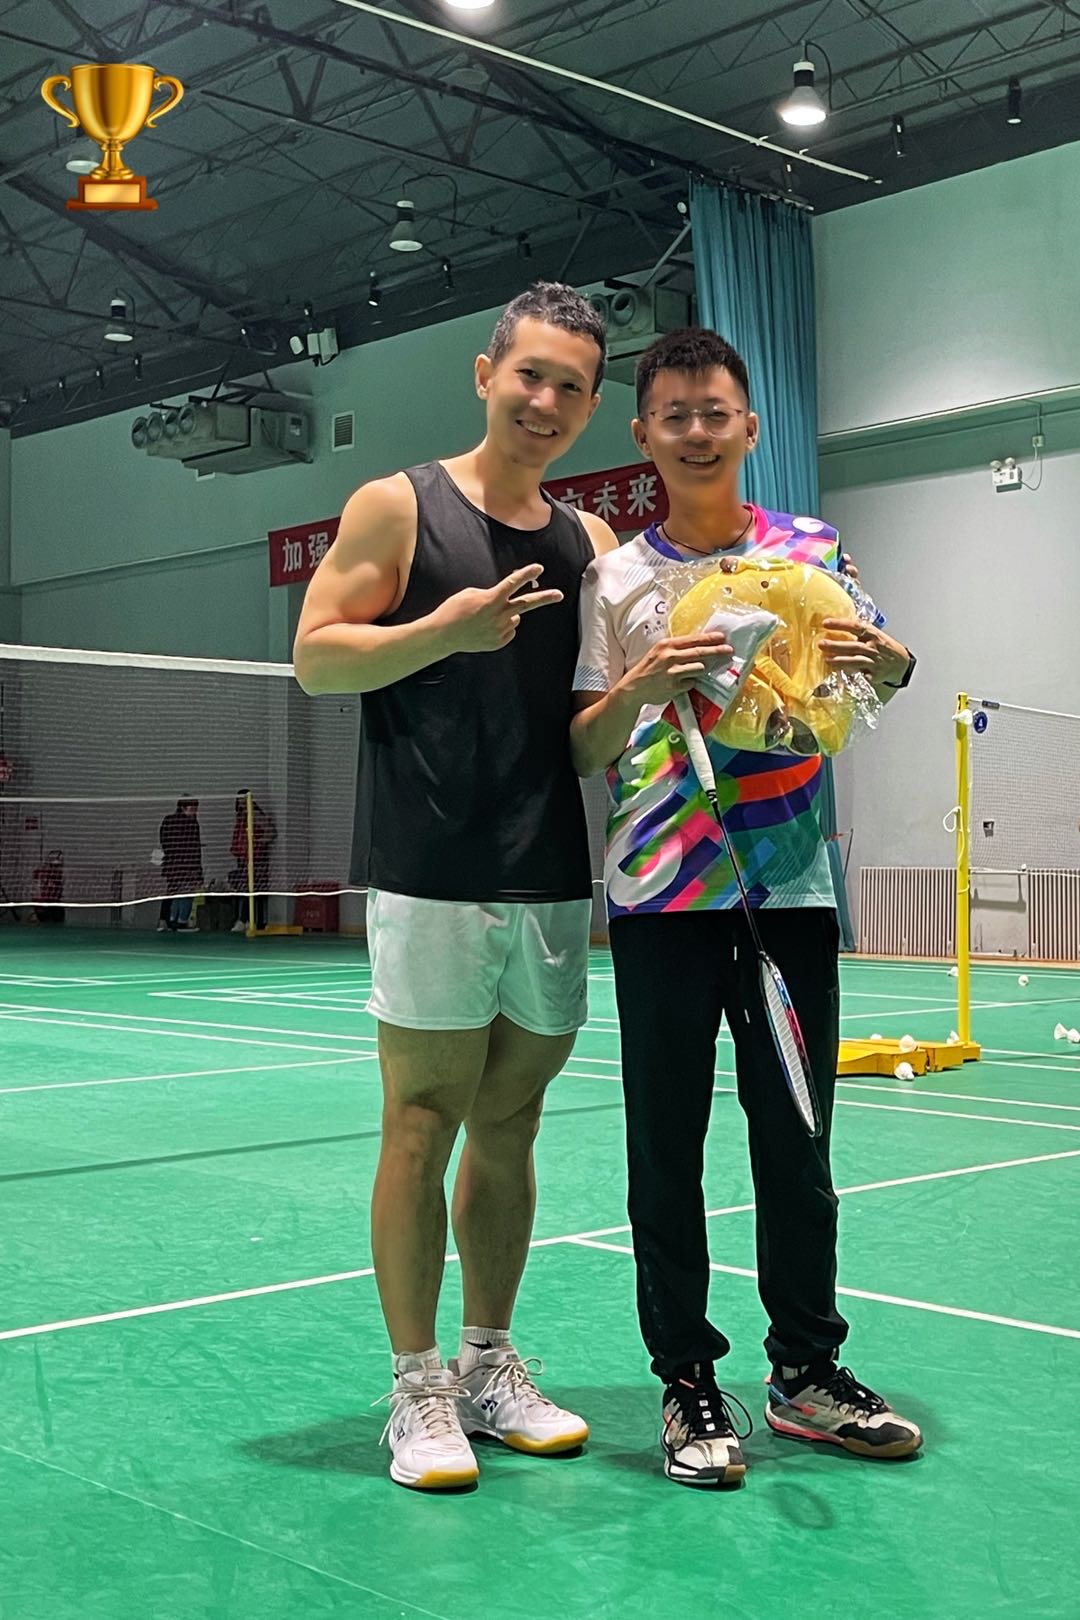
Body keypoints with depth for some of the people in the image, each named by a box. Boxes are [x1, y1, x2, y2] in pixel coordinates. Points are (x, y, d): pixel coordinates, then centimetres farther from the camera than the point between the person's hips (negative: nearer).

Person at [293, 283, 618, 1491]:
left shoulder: (589, 544, 14)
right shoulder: (397, 507, 2)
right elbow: (314, 656, -3)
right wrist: (442, 629, -17)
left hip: (553, 883, 5)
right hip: (430, 880, -4)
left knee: (509, 1126, 11)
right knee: (421, 1129, -1)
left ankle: (490, 1364, 23)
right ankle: (417, 1388, 10)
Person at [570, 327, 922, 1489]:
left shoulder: (811, 552, 7)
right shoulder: (616, 579, 4)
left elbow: (876, 679, 12)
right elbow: (582, 752, 1)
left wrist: (888, 662, -12)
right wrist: (640, 684, -19)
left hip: (791, 890, 1)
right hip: (663, 899, -1)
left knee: (796, 1144, 9)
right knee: (667, 1151, 3)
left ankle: (806, 1372, 23)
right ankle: (686, 1383, 16)